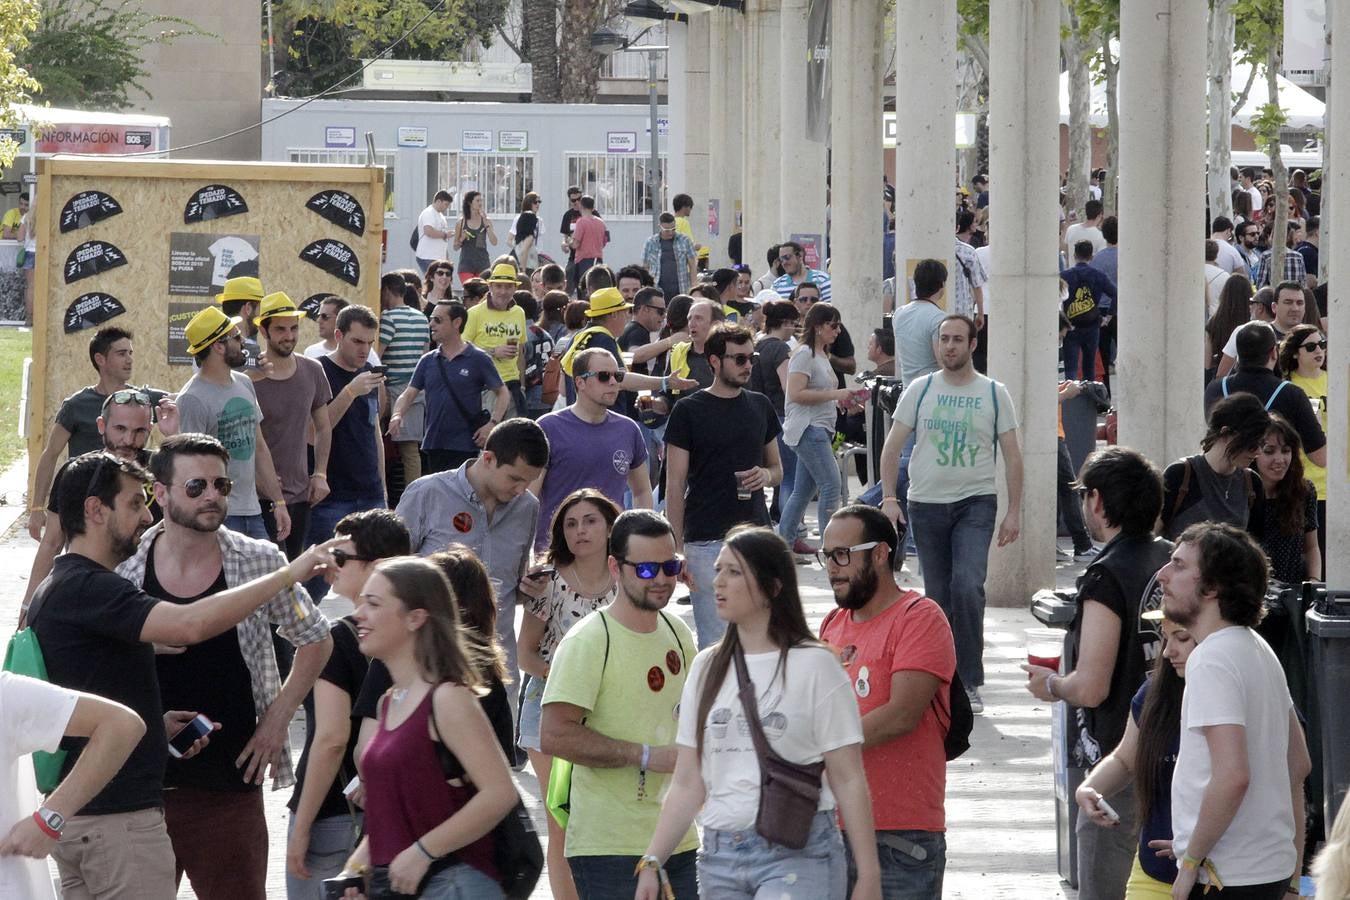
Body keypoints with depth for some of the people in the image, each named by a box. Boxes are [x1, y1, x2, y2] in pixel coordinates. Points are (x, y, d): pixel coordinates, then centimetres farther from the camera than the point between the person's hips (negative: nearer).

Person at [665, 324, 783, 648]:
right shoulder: (689, 411, -3)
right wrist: (676, 548, -9)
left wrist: (766, 475, -4)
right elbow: (675, 486, -4)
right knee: (716, 643, -3)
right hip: (707, 540, -4)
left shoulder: (760, 406, 11)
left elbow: (777, 469, 21)